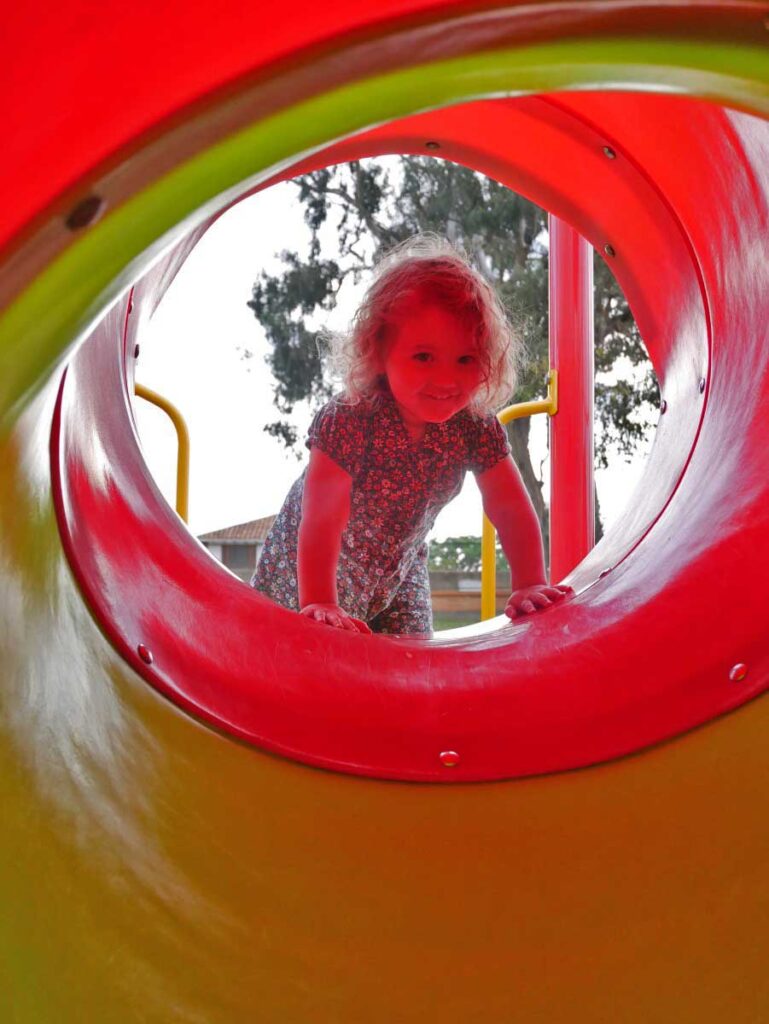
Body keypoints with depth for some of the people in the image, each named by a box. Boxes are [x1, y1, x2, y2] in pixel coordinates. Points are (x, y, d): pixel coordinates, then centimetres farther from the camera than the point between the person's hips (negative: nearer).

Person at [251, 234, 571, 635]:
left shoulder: (476, 428, -20)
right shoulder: (345, 421, -34)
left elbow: (511, 510, -12)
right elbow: (321, 523, -35)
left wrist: (530, 586, -19)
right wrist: (320, 604, -39)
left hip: (399, 577, 4)